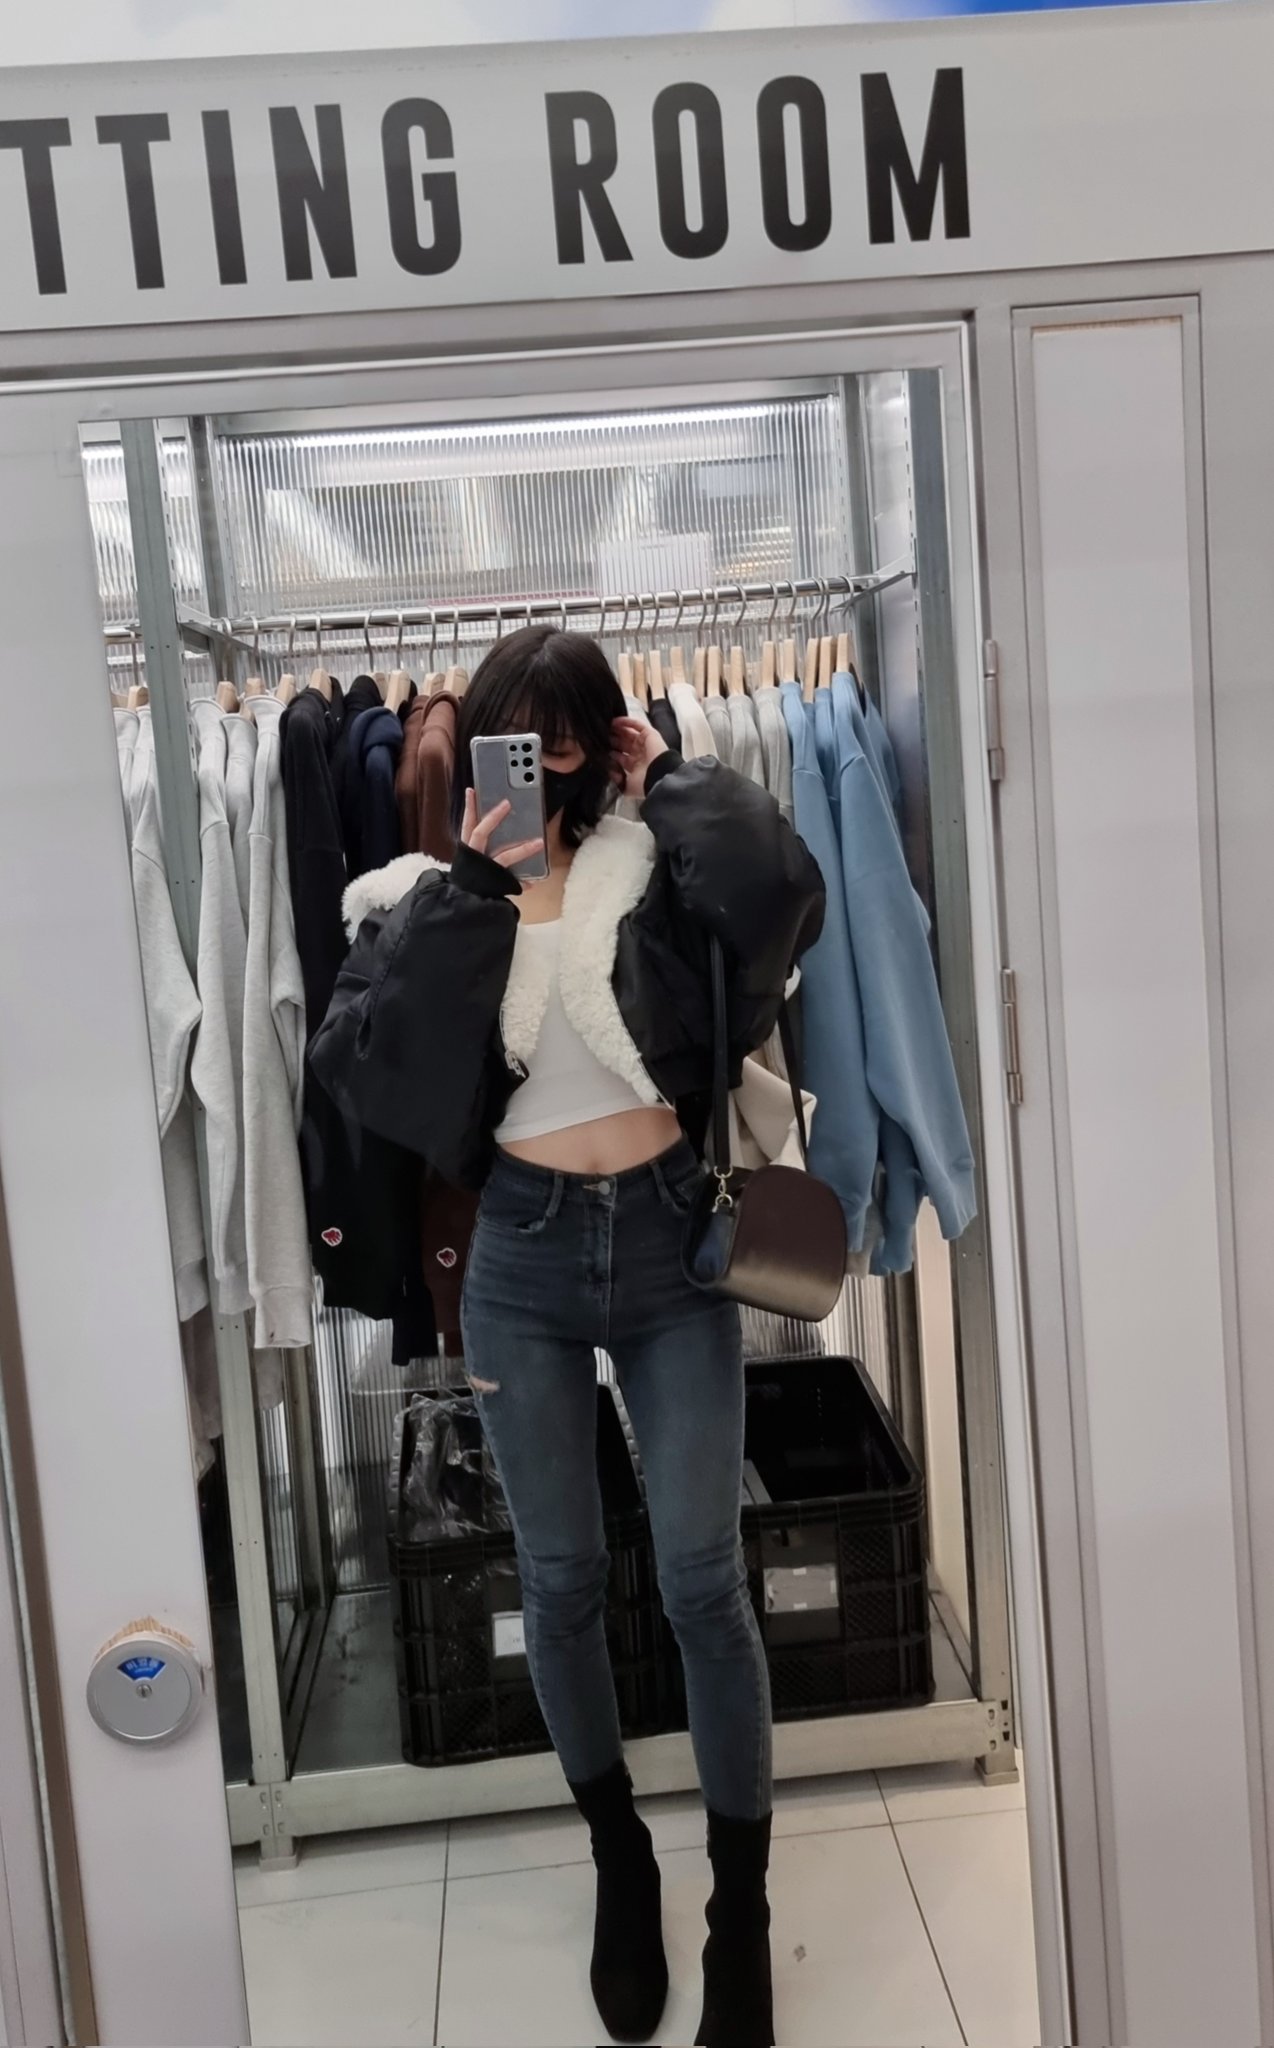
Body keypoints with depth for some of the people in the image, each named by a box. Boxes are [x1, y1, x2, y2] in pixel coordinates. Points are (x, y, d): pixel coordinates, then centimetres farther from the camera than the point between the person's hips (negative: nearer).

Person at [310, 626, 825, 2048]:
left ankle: (742, 1917, 22)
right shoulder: (433, 891, -1)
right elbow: (360, 1056, -16)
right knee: (561, 1575, 13)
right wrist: (467, 882, -16)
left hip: (666, 1240, -1)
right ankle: (619, 1863, 37)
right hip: (523, 1256, 2)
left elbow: (784, 893, -26)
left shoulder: (656, 862, -4)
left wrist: (674, 780, -11)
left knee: (702, 1576, 4)